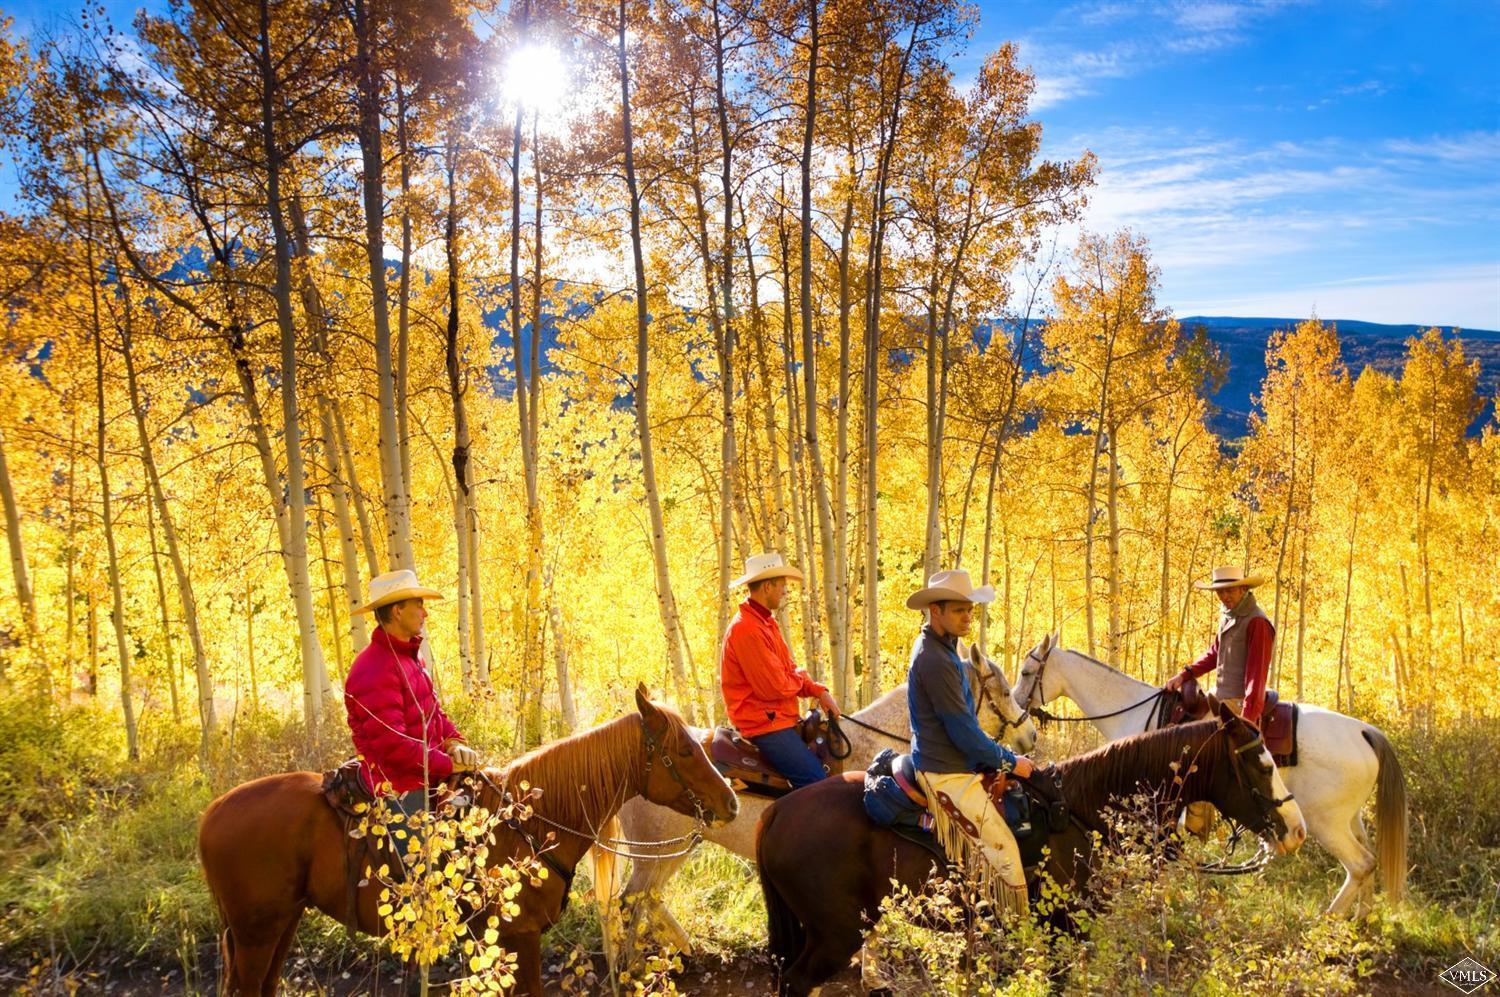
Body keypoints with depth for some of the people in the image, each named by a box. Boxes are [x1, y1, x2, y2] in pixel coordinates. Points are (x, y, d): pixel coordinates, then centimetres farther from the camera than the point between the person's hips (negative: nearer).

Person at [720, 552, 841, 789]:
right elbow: (776, 687, -22)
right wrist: (801, 679, -2)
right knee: (817, 782, -16)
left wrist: (819, 692, -2)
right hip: (764, 723, -10)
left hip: (780, 717, 10)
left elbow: (789, 671, 14)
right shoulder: (747, 629, -22)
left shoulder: (766, 621, 12)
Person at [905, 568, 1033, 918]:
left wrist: (1000, 756, 17)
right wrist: (1010, 761, -10)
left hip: (960, 766, 11)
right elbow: (963, 731, -21)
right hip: (948, 775, -11)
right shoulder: (935, 660, -23)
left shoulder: (942, 648, 11)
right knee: (1002, 847, -10)